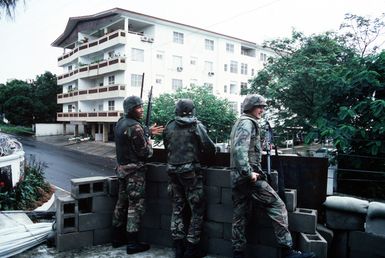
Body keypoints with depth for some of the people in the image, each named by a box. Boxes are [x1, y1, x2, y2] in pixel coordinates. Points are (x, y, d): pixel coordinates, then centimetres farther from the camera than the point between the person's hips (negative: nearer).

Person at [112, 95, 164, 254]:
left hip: (121, 168, 9)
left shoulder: (120, 123, 8)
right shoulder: (135, 127, -19)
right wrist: (149, 143, 3)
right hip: (134, 170, -9)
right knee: (135, 206, -1)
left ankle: (117, 238, 28)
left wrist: (148, 133, 15)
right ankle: (132, 243, 5)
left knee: (122, 202, 17)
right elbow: (145, 152, -17)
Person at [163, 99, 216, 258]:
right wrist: (206, 152, 11)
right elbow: (210, 148, -10)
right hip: (190, 170, -4)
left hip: (173, 170, 5)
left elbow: (167, 147, 10)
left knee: (177, 207, 15)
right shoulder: (196, 126, -8)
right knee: (197, 209, 7)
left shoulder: (169, 127, 3)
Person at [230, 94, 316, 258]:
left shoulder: (239, 122, 22)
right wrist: (249, 173, -24)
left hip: (237, 177, 10)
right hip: (248, 176, -10)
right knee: (277, 206, -4)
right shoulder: (247, 122, -9)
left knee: (238, 216, 10)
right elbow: (240, 149, -23)